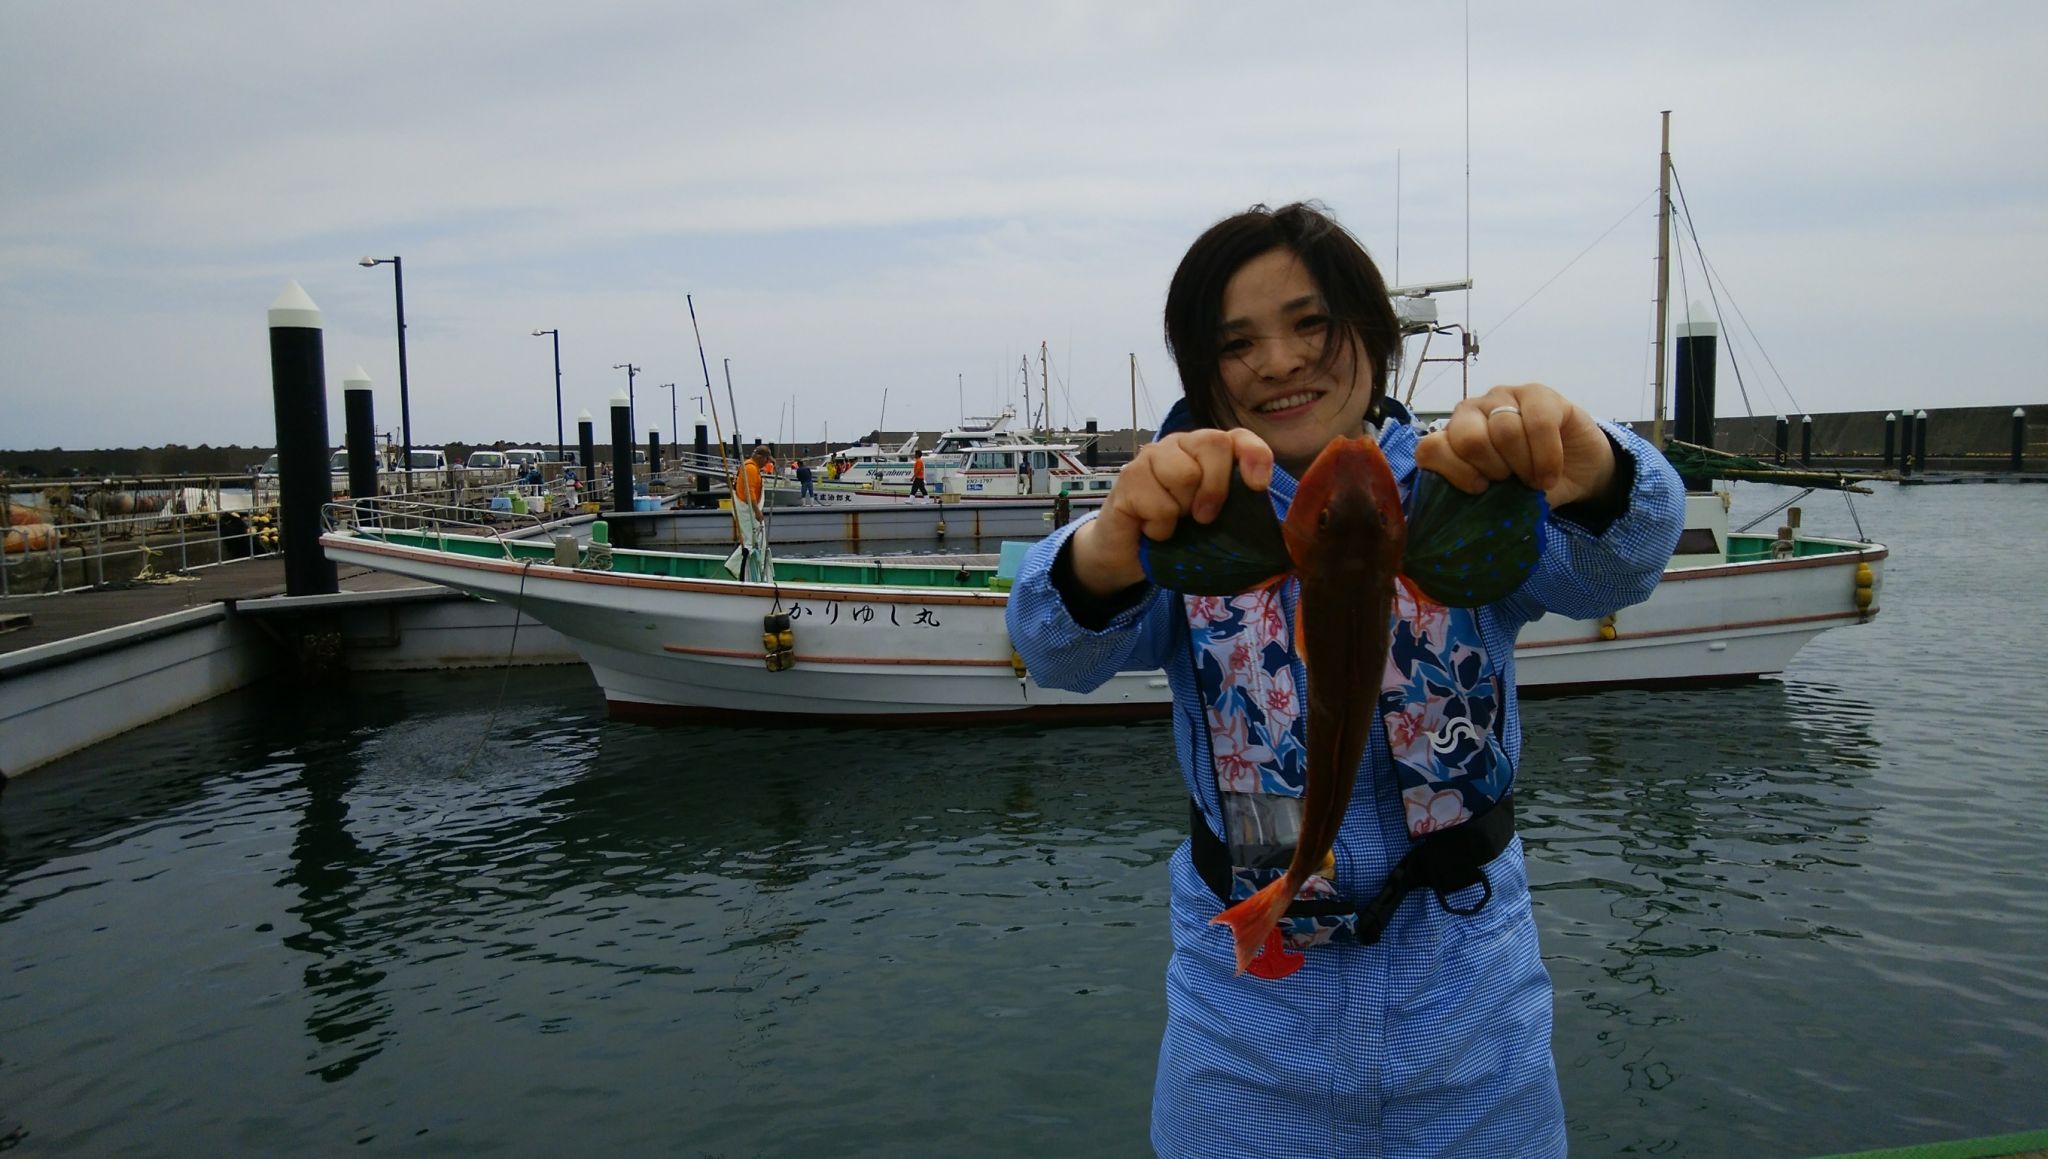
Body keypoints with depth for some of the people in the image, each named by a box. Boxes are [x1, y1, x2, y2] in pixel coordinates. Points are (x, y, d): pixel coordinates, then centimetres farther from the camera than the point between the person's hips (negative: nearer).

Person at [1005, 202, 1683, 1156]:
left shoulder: (1463, 492, -5)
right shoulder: (1192, 520, -6)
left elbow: (1612, 568, -23)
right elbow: (1058, 648, -23)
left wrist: (1589, 472, -47)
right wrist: (1111, 546, -47)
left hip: (1465, 984, 1)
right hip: (1247, 994, 0)